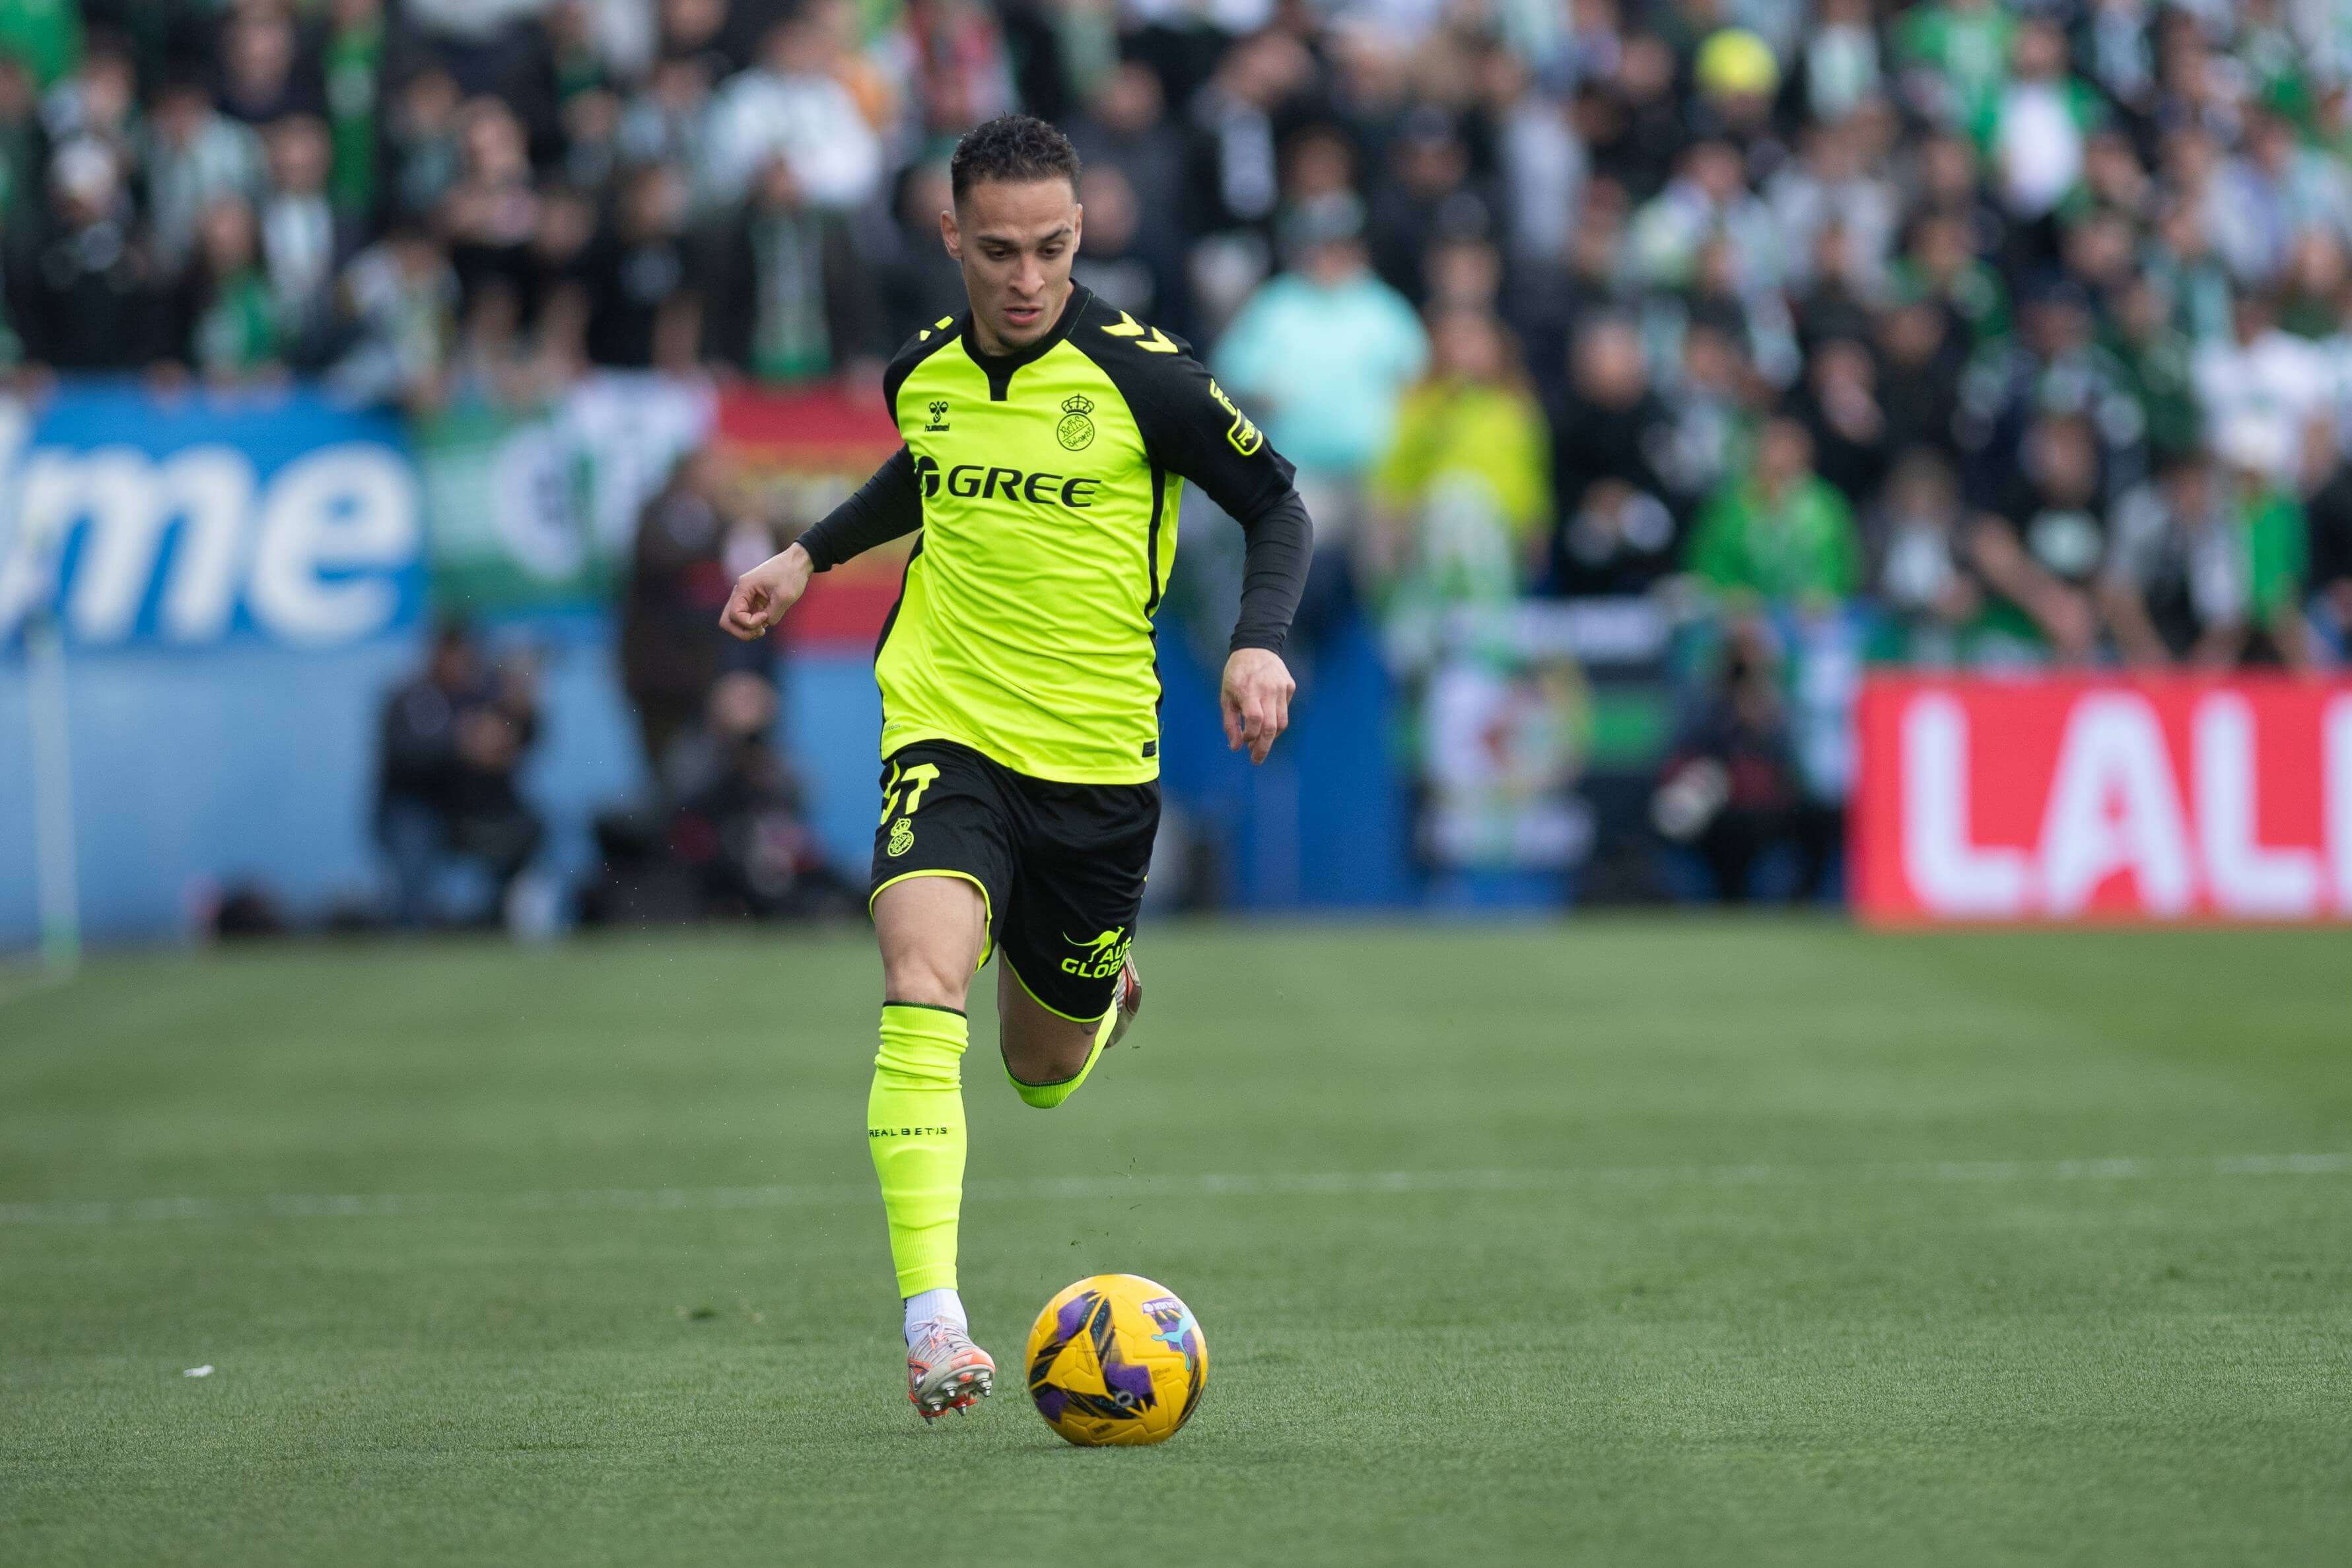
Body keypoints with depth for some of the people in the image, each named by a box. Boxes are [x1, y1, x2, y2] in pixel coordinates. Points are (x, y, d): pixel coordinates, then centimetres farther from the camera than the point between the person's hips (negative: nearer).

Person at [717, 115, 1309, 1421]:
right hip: (946, 733, 1)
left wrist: (1260, 643, -14)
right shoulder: (923, 372, 2)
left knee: (1044, 1074, 12)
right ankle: (932, 1324, -30)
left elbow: (1276, 507, 1)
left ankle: (1097, 992, 52)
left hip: (1096, 760, -1)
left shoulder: (1139, 375, -10)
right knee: (921, 981, -26)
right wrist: (810, 553, 20)